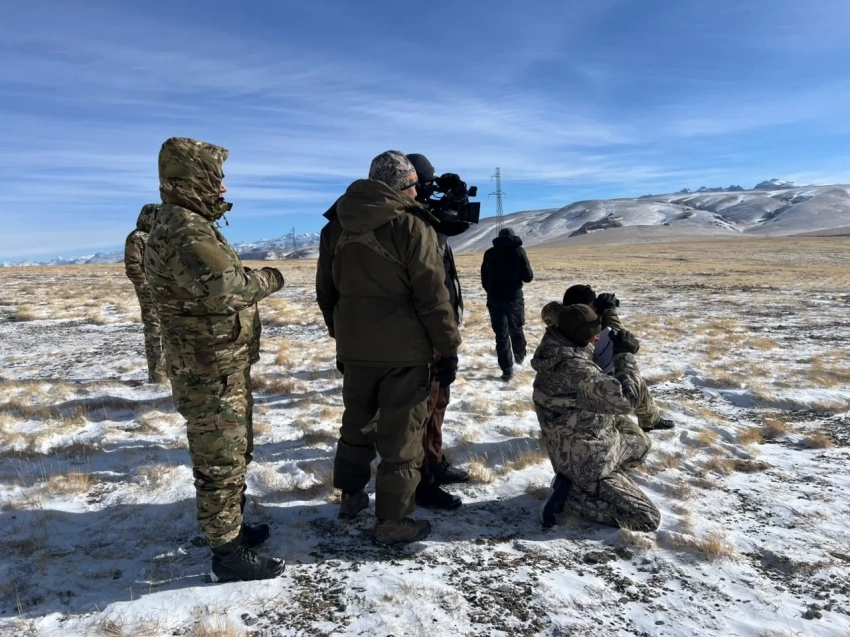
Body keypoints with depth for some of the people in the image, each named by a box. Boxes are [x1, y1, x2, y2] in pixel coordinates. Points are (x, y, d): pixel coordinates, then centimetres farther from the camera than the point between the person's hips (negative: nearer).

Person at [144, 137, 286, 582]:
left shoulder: (190, 225, 14)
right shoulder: (184, 229, -21)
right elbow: (225, 287, -34)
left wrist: (253, 280, -1)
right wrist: (268, 278, -17)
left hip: (221, 368, 11)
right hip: (211, 373, -11)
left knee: (233, 454, 23)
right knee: (220, 463, 2)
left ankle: (229, 528, 39)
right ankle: (228, 554, 16)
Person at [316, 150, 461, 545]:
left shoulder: (335, 227, 6)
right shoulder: (411, 227, -13)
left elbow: (325, 291, 13)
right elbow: (432, 296, -14)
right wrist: (448, 349, -6)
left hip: (355, 347, 6)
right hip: (403, 349, -6)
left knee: (357, 422, 22)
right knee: (401, 435, 5)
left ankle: (350, 496, 37)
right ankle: (392, 522, 13)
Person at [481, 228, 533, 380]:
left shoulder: (489, 253, 3)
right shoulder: (519, 251, -5)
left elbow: (484, 278, 9)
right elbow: (528, 277, -3)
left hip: (494, 299, 1)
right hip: (513, 297, -1)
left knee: (501, 334, 3)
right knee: (516, 329, 21)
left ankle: (507, 370, 0)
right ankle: (520, 356, 39)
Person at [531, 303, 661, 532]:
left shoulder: (554, 353, -3)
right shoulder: (576, 368, -32)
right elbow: (625, 399, -26)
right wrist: (625, 355, -16)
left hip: (571, 450, 9)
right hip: (588, 461, -9)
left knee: (640, 442, 30)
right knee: (649, 519, -3)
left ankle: (575, 481, 10)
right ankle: (573, 492, -5)